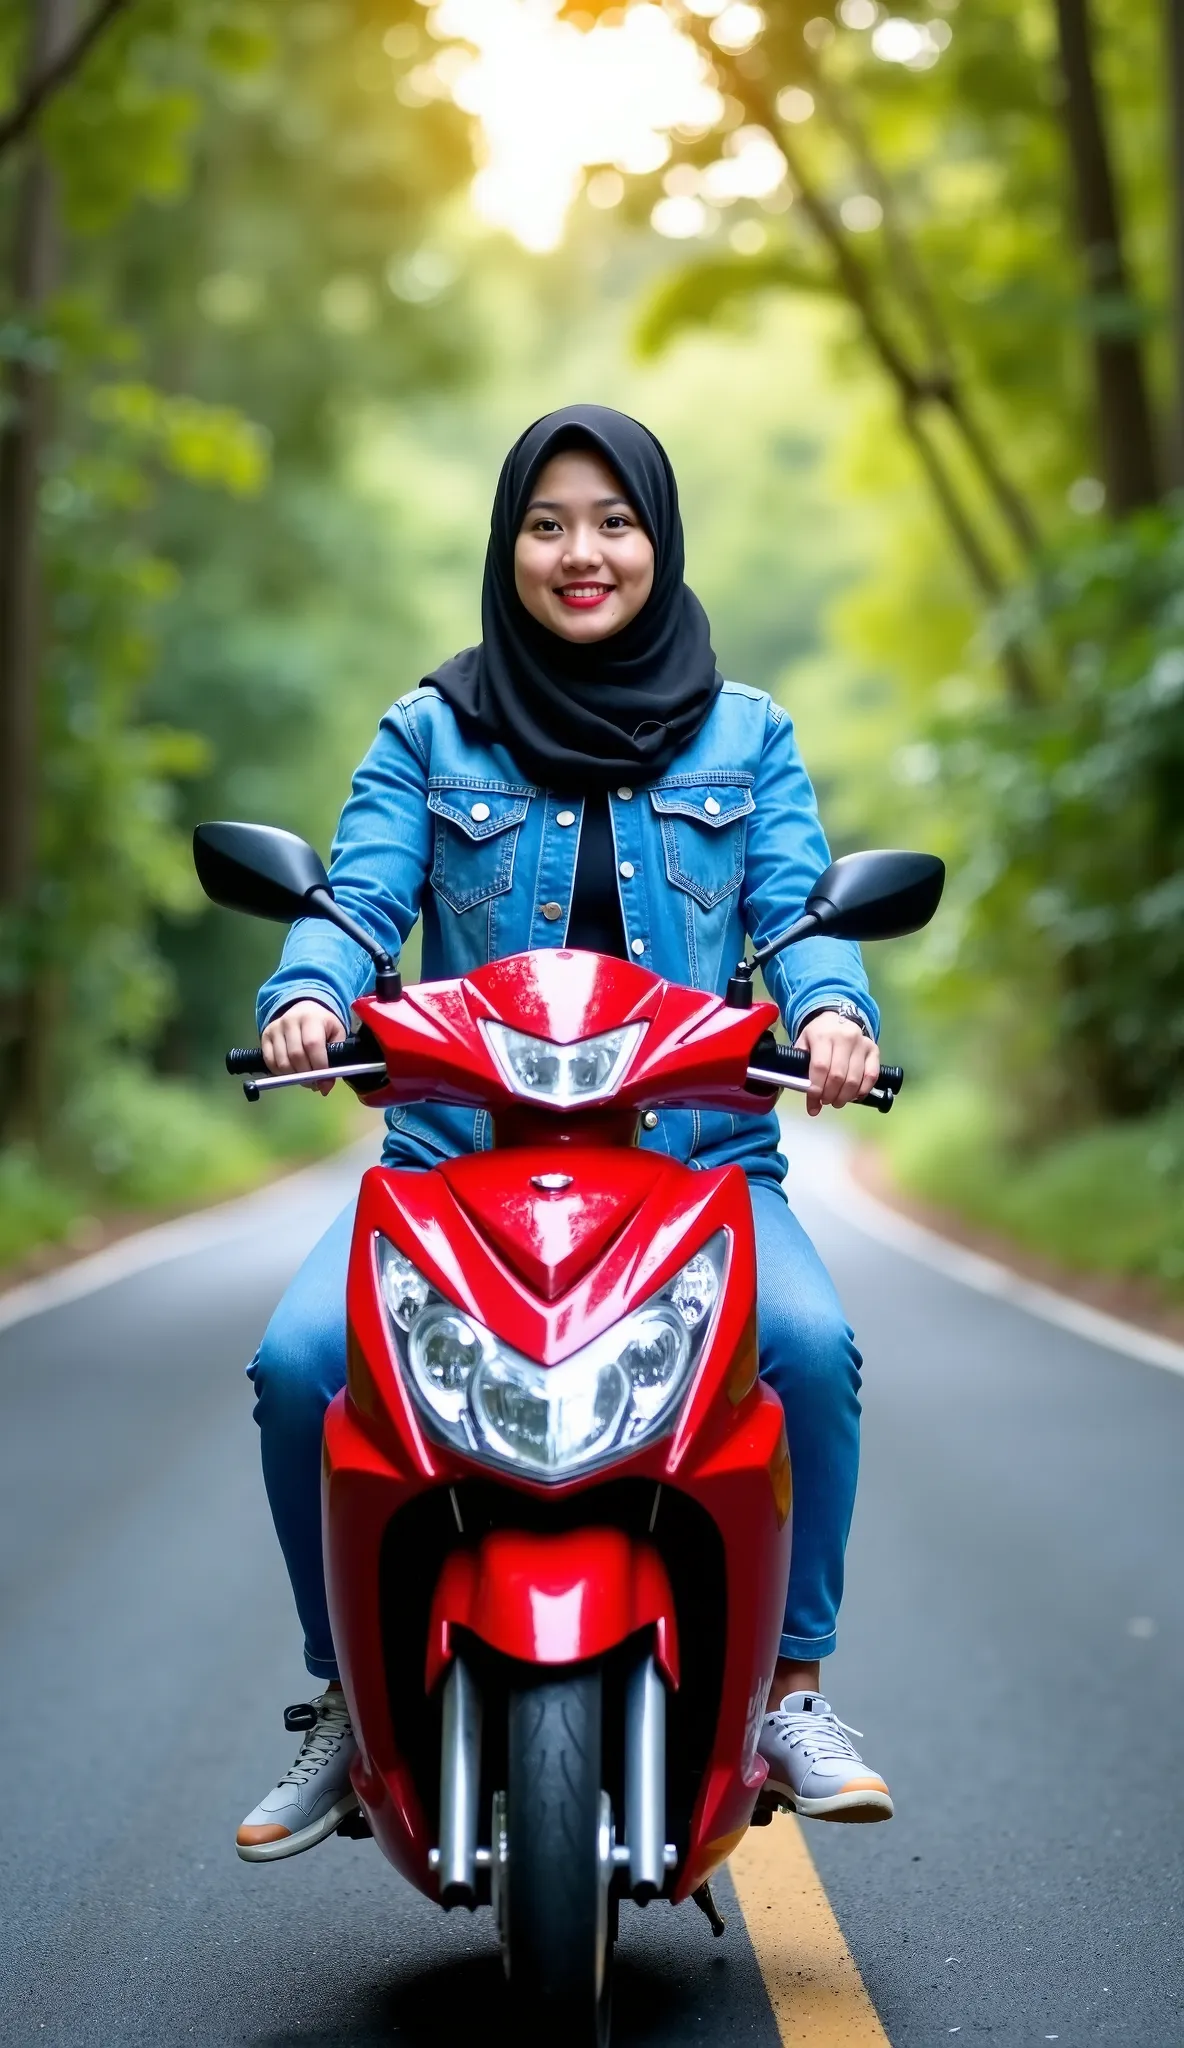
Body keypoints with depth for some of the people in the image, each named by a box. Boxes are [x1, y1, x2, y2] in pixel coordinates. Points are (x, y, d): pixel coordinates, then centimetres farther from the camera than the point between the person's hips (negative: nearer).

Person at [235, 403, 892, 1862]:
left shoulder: (746, 736, 14)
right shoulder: (430, 733, 13)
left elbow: (797, 907, 2)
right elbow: (360, 894, 1)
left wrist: (831, 1006, -21)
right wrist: (307, 993, -22)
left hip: (695, 1147, 0)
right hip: (457, 1148, 1)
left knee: (812, 1343, -30)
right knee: (296, 1360, -24)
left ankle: (792, 1688, -9)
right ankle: (347, 1702, -2)